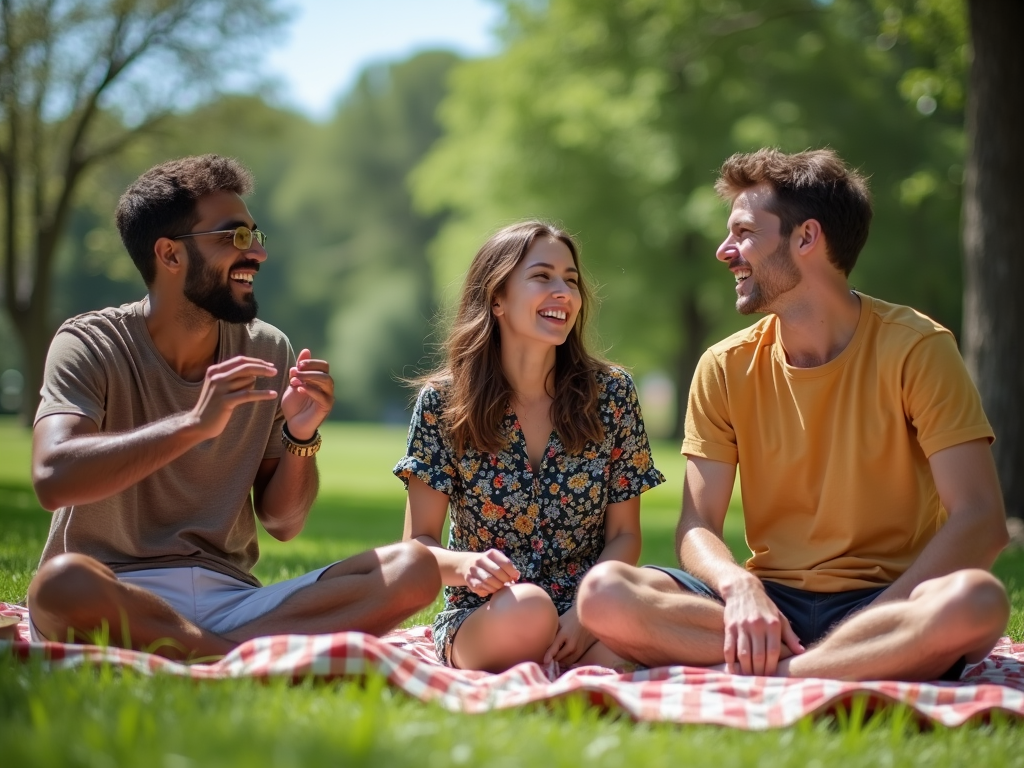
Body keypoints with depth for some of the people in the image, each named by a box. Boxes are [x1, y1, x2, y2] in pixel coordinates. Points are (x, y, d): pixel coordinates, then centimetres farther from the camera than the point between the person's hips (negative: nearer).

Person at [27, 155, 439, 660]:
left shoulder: (266, 352, 9)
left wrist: (301, 436, -8)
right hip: (118, 599, -4)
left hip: (229, 598, 4)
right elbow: (53, 477, -24)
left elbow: (282, 523, 12)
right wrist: (195, 423, -31)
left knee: (413, 569, -17)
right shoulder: (91, 346, -4)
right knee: (63, 583, -40)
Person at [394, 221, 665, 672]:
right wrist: (468, 565, -26)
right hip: (481, 619, -1)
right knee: (525, 609, -37)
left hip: (585, 617, 1)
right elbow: (419, 545, -2)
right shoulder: (444, 402, -3)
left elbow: (624, 535, 3)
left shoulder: (611, 393, 1)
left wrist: (585, 612, -16)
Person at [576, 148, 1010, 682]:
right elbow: (697, 528, 2)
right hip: (771, 597, 3)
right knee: (603, 592, -24)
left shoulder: (915, 348, -5)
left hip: (885, 603, -3)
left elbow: (981, 520, -11)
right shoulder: (725, 368, 6)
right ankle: (873, 660, -24)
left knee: (977, 600, -37)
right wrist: (740, 588, -22)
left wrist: (879, 616, -25)